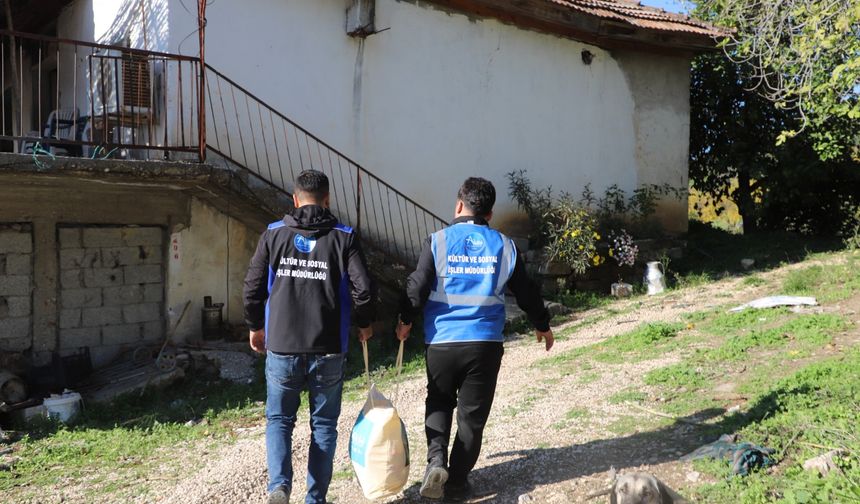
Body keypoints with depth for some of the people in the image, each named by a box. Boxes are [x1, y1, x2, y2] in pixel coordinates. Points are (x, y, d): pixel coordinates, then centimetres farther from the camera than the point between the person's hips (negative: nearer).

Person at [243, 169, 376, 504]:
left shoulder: (273, 234, 2)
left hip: (281, 347, 1)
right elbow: (363, 289, -8)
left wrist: (255, 326, 17)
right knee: (324, 424, 14)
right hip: (327, 350, 0)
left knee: (279, 420, 15)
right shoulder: (343, 237, -1)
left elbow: (253, 287, 1)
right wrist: (364, 324, 10)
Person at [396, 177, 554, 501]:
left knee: (439, 401, 21)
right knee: (472, 415, 11)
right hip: (485, 344, 1)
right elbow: (526, 292, 10)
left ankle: (436, 458, 1)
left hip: (441, 341, 0)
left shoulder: (438, 241, -5)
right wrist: (542, 325, 26)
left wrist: (406, 321, 12)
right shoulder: (504, 246, 3)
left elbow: (417, 287, -6)